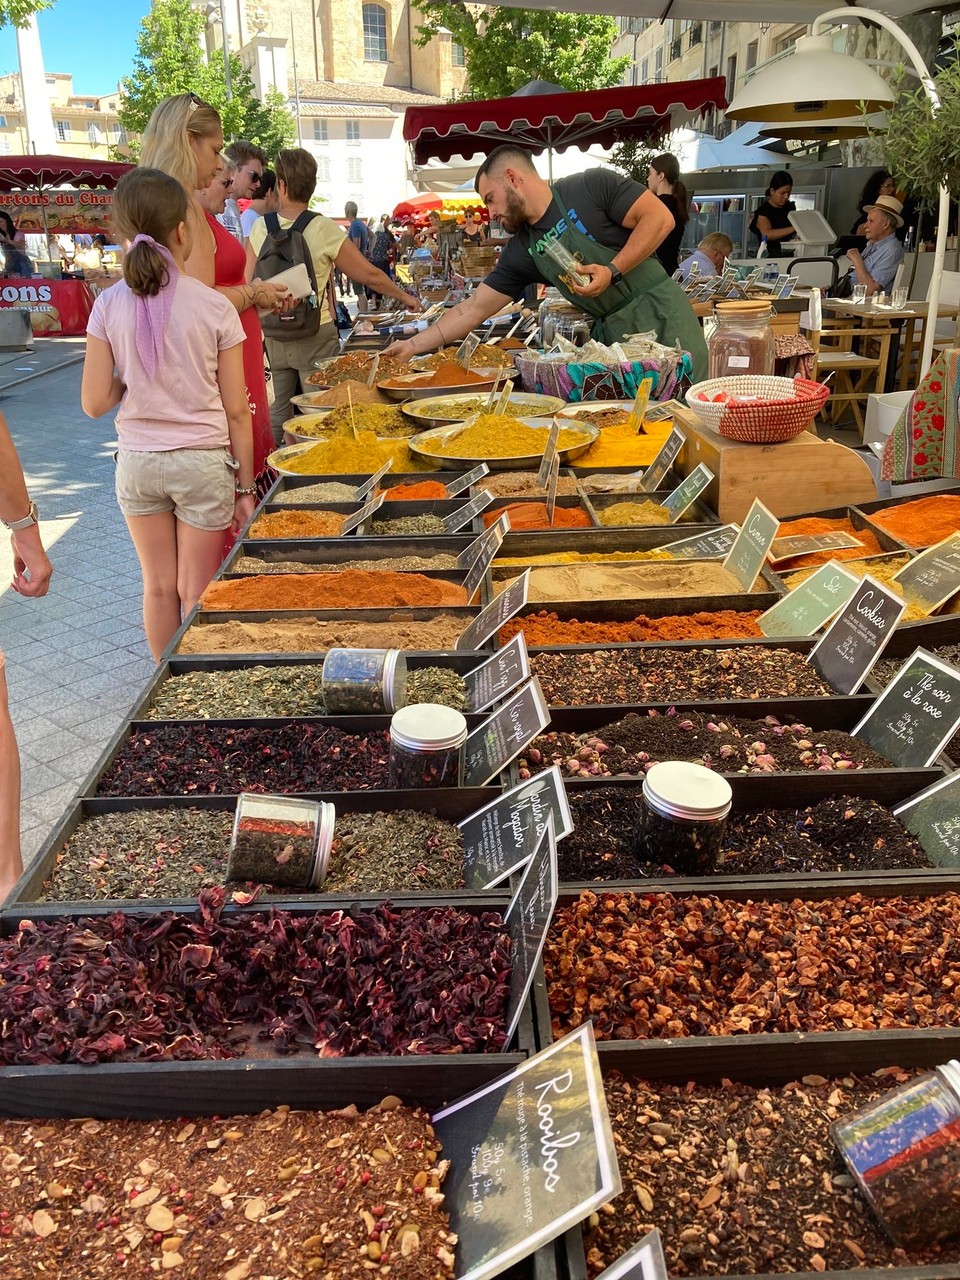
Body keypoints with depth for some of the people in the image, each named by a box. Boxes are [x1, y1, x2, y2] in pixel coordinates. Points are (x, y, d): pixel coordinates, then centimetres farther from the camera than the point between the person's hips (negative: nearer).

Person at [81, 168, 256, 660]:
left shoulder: (109, 305, -5)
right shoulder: (214, 308, -10)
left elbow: (94, 402, -5)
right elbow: (235, 412, -7)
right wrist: (245, 487, 1)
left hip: (137, 463, 3)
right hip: (203, 463, -2)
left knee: (159, 586, 16)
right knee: (197, 593, 10)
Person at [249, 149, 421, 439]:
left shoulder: (260, 228, 0)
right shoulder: (323, 229, -8)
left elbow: (249, 285, 1)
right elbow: (369, 276, -2)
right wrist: (405, 298, 12)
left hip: (273, 337, 3)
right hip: (315, 337, -3)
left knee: (277, 415, 11)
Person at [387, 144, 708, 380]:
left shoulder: (592, 186, -8)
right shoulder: (521, 252, 7)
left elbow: (660, 218, -11)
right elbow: (473, 309, 8)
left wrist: (612, 271, -19)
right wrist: (412, 345, 4)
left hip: (660, 314, -5)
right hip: (612, 334, 5)